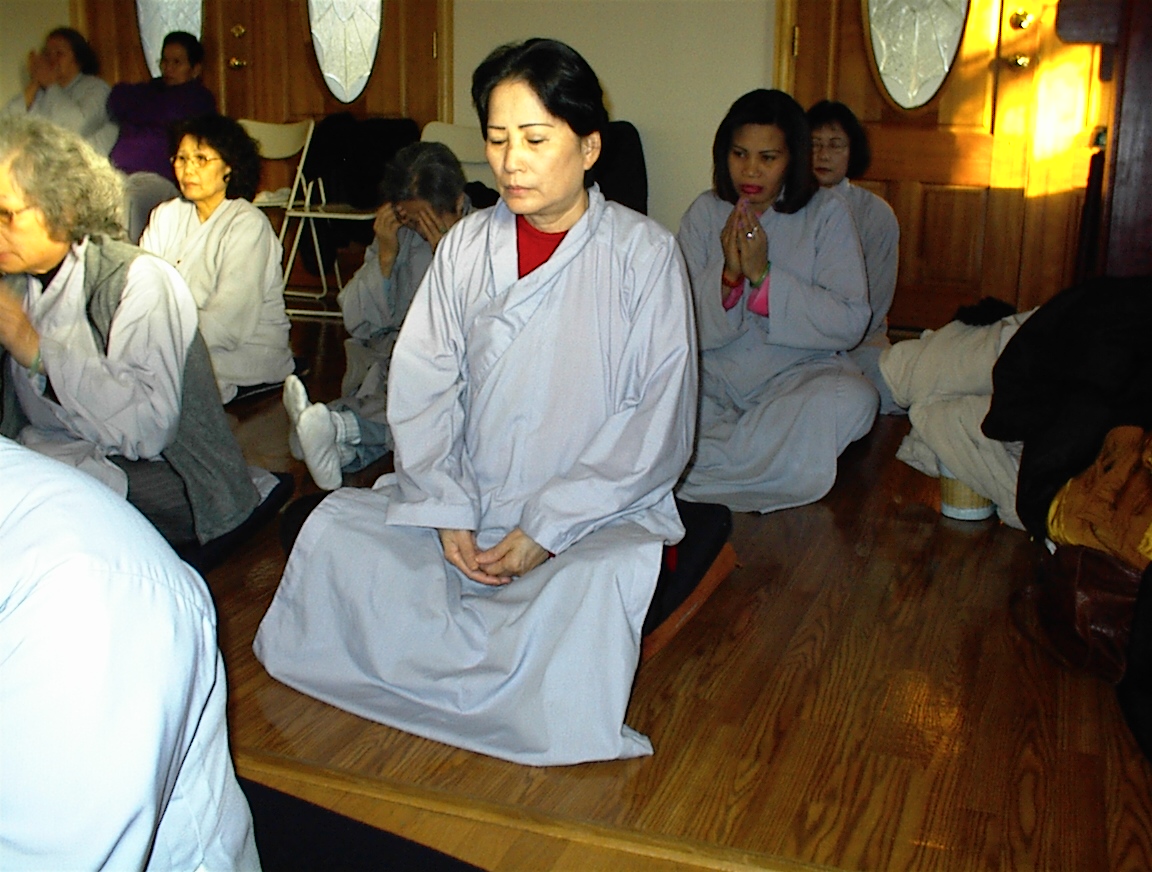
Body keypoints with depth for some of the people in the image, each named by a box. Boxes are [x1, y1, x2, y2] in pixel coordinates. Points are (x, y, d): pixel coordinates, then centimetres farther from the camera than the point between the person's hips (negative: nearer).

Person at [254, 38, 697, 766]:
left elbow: (659, 423, -9)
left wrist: (547, 528, -16)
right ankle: (502, 678, -14)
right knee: (334, 528, -17)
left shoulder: (645, 253, -5)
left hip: (600, 512, -4)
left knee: (599, 584, -35)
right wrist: (448, 513, -12)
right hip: (469, 502, 4)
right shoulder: (467, 245, 6)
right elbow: (422, 386, 3)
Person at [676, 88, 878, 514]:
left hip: (800, 371, 0)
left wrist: (763, 275, -17)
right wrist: (728, 274, -20)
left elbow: (851, 323, -11)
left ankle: (696, 467, -27)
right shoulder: (705, 213, 4)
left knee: (851, 399, -34)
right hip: (714, 372, 1)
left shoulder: (827, 214, 0)